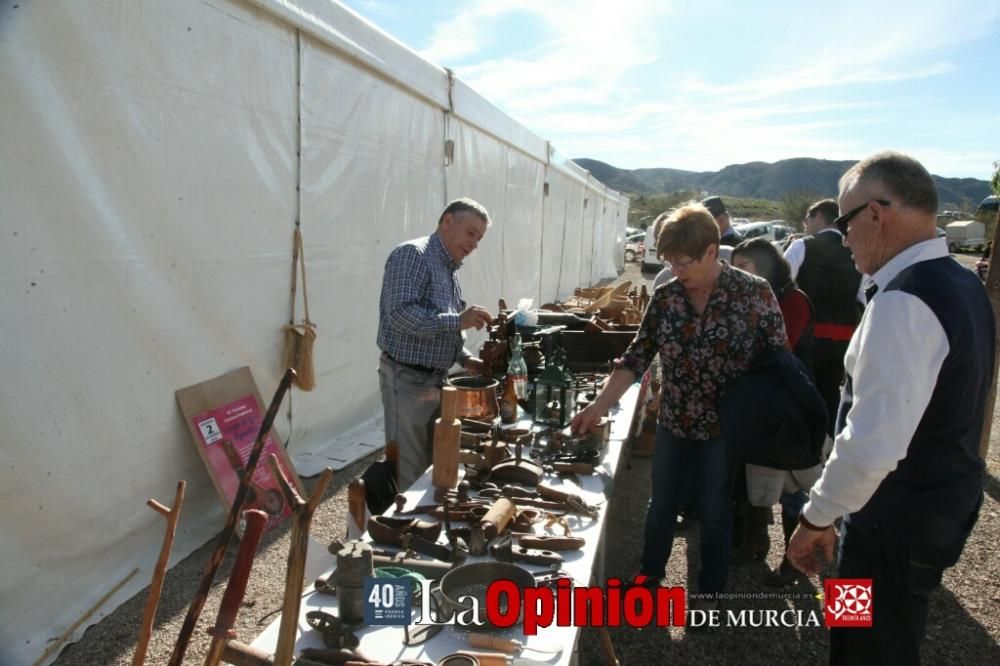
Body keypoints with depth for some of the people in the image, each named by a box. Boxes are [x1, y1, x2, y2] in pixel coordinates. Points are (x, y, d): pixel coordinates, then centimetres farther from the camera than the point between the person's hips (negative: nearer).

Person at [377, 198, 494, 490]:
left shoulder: (449, 269, 16)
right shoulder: (412, 254, -13)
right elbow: (400, 313, -26)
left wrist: (466, 359, 6)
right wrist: (457, 321, -29)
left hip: (435, 379, 9)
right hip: (407, 379, -9)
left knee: (433, 464, 16)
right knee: (409, 472, -1)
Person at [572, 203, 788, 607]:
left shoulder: (754, 294, -13)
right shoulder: (665, 298, -4)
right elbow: (636, 358, -4)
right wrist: (598, 407, -11)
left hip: (725, 427, -3)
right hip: (673, 424, 3)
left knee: (713, 513, 14)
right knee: (661, 505, 18)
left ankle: (710, 593, 37)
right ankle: (649, 575, 42)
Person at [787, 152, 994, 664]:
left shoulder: (902, 302, -27)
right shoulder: (962, 285, 5)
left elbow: (872, 444, -32)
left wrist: (816, 518, -20)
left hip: (896, 522, -9)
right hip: (947, 500, 9)